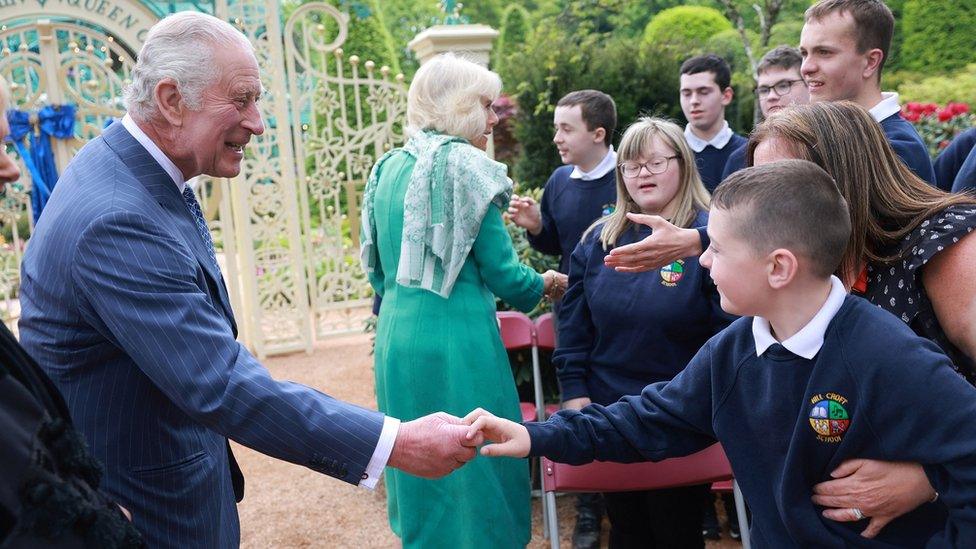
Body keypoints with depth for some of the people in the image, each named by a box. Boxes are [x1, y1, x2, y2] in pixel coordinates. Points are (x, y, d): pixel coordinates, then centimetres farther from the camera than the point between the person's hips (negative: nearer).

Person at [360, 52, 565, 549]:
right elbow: (502, 274, -10)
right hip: (457, 343, -7)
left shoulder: (388, 169, 11)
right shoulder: (464, 165, -10)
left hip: (396, 342, 7)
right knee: (473, 475, 5)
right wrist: (543, 284, 8)